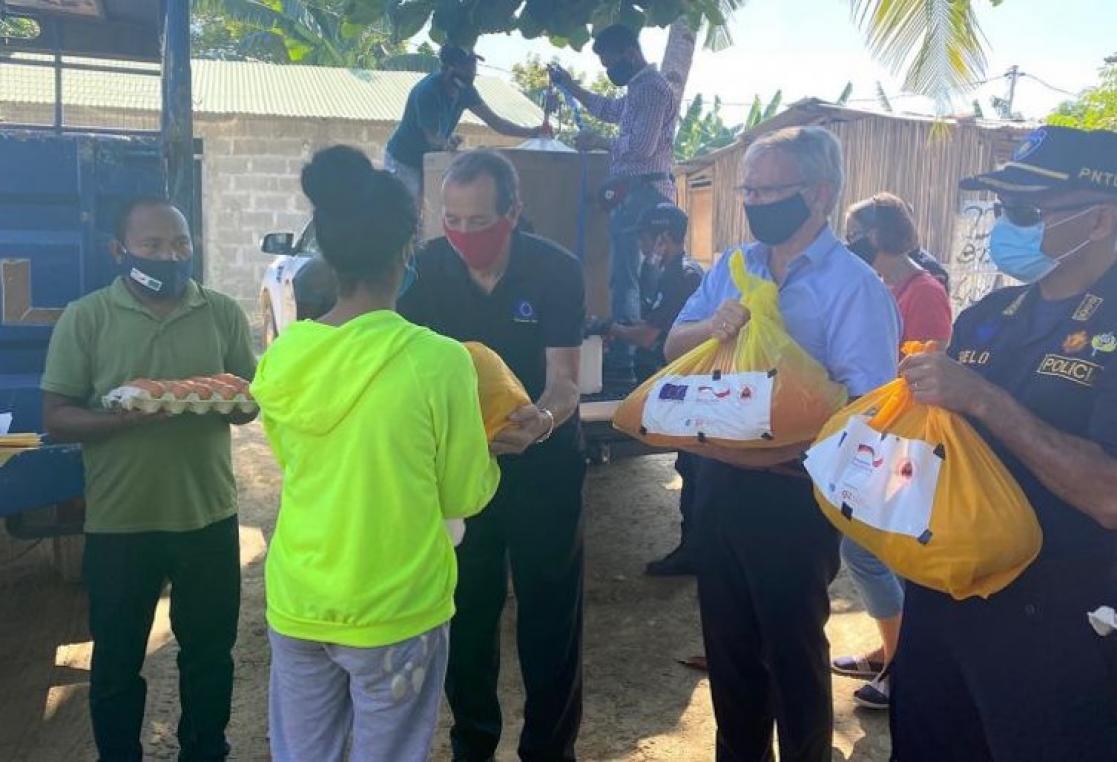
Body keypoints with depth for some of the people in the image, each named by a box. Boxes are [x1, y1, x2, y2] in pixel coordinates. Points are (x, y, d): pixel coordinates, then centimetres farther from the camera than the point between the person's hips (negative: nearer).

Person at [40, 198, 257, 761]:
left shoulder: (223, 313, 1)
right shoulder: (85, 318, -5)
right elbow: (56, 419, -5)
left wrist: (226, 403, -17)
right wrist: (127, 416, -23)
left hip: (208, 515, 2)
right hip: (119, 522, -2)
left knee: (209, 651, 17)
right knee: (117, 660, 15)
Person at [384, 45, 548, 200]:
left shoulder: (465, 90, -5)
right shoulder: (427, 90, -26)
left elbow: (495, 122, -5)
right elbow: (432, 137, -27)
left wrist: (531, 132, -17)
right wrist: (445, 143, -50)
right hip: (403, 162, -7)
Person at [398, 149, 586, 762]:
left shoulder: (557, 271, -15)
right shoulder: (428, 268, -8)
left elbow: (564, 379, -20)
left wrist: (541, 422, -43)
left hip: (542, 468, -2)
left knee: (549, 615, 6)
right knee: (466, 609, 12)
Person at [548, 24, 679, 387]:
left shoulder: (652, 87, -11)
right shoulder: (640, 89, 21)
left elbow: (641, 146, -21)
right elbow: (608, 109, 41)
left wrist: (599, 142, -8)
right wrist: (570, 86, 37)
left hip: (641, 193, -11)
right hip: (637, 193, 11)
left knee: (624, 278, -13)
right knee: (628, 276, 12)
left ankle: (621, 365, -12)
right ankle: (624, 356, 19)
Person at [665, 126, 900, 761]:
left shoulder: (853, 285, -14)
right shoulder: (732, 267, 7)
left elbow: (865, 405, -21)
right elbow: (673, 345, 6)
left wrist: (778, 450, -30)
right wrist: (712, 326, -15)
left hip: (791, 493, -6)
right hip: (720, 482, 7)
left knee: (793, 652, 11)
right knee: (728, 640, 20)